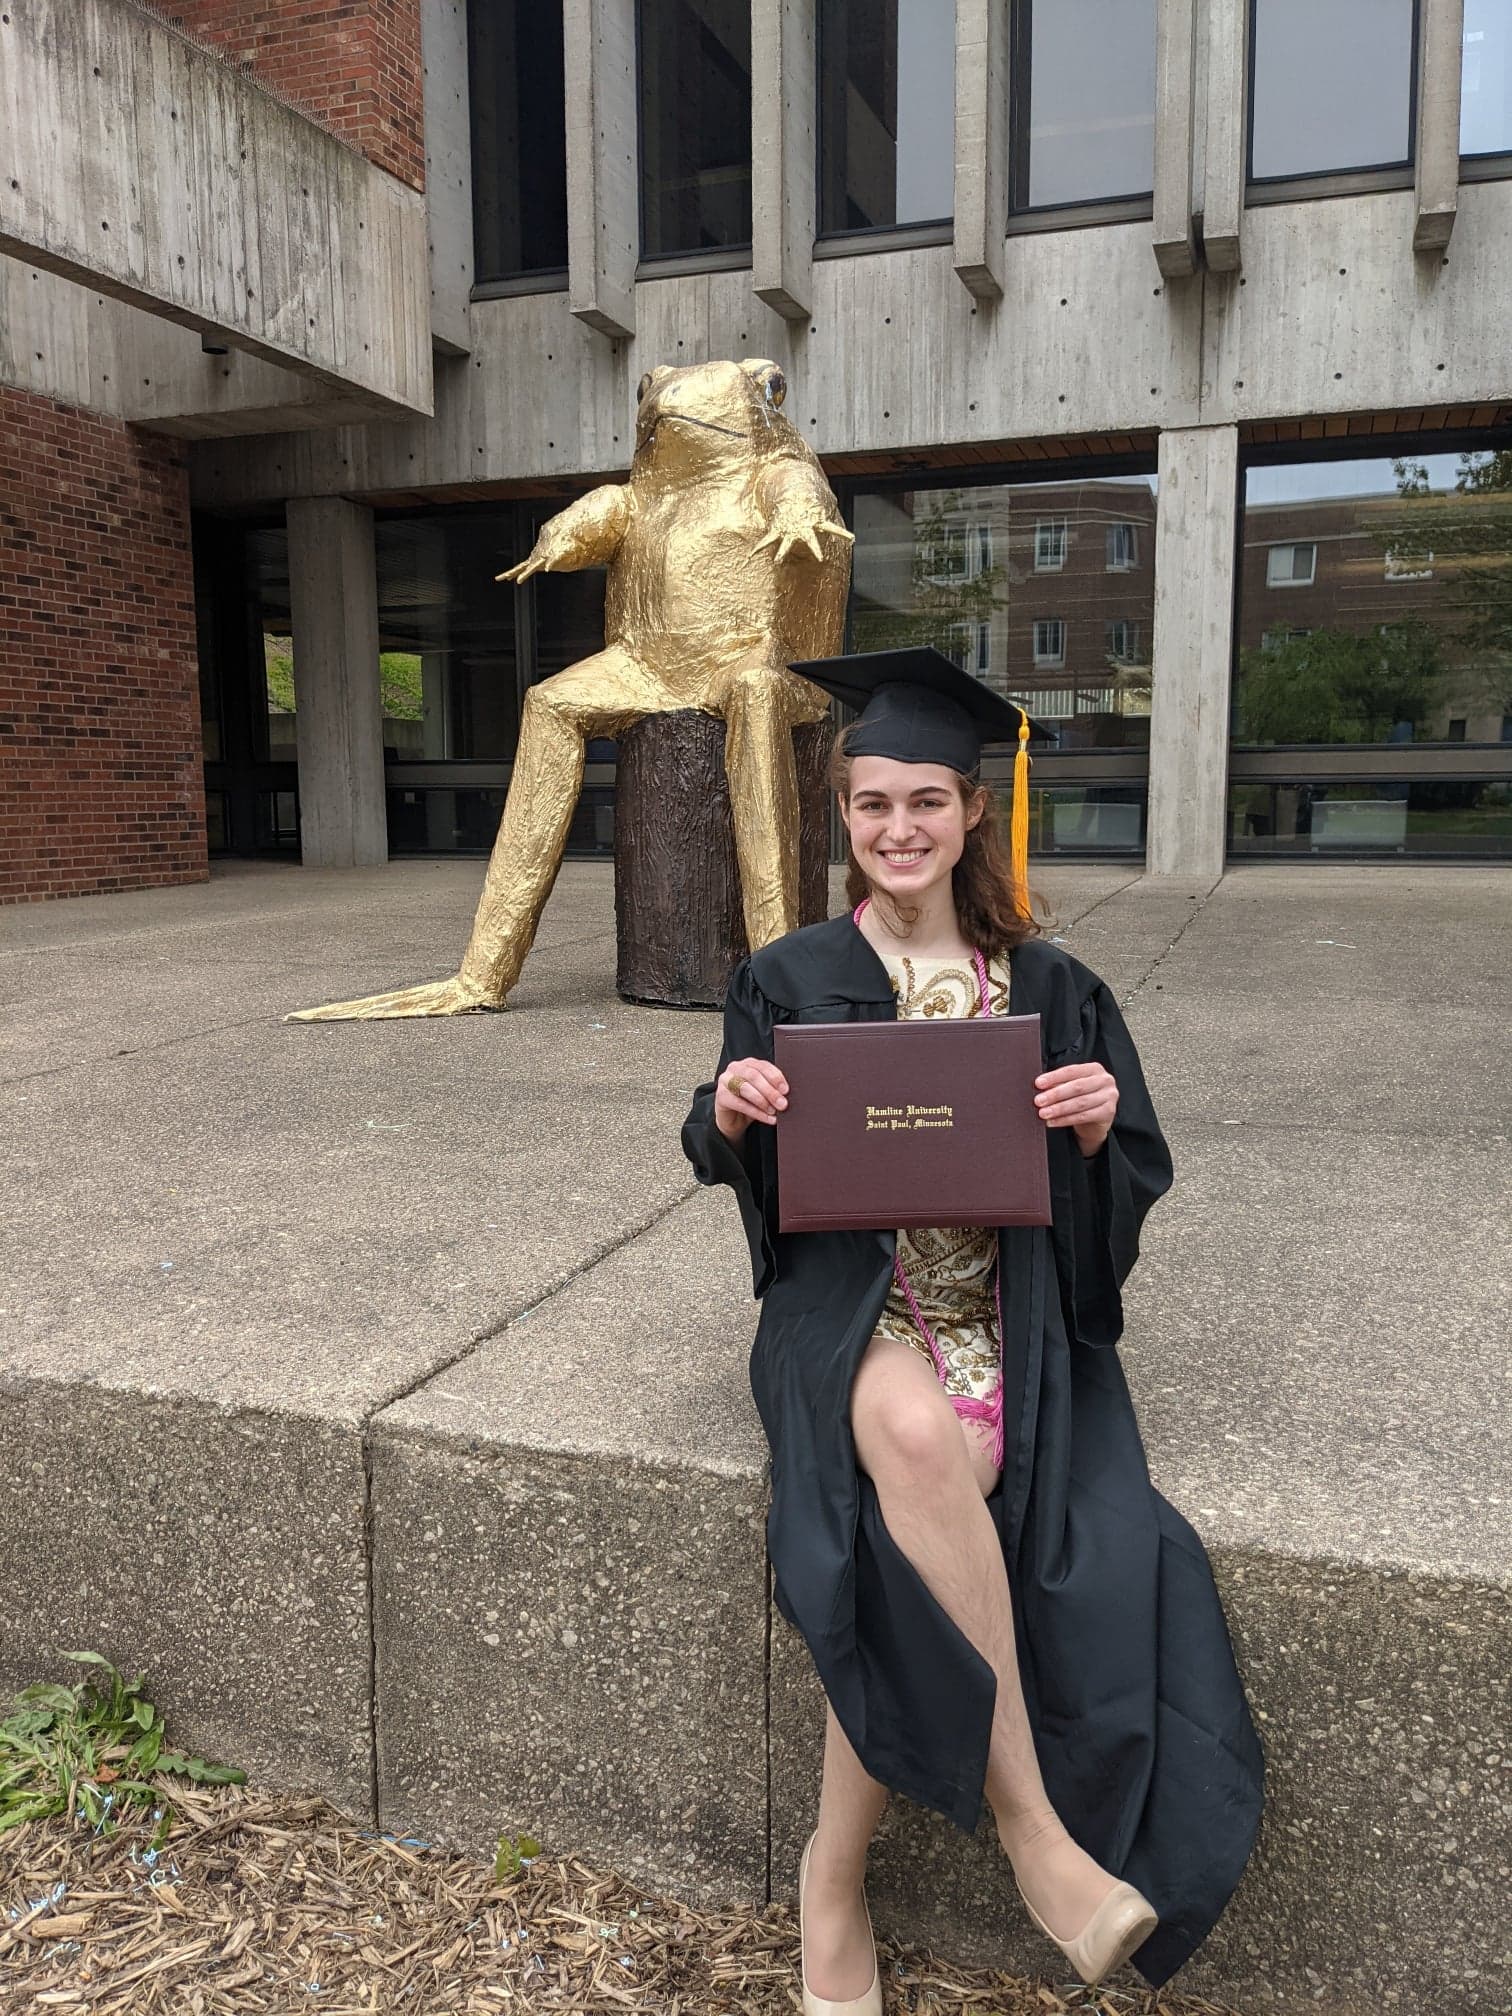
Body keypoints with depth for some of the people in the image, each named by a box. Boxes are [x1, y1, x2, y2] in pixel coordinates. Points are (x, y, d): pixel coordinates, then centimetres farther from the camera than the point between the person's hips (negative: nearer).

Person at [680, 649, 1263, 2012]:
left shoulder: (1051, 988, 7)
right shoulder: (789, 981, 6)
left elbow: (1130, 1186, 9)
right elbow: (735, 1171, 10)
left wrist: (1099, 1121, -14)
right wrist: (730, 1110, -13)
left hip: (1009, 1318, 1)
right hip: (850, 1306, 0)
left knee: (915, 1558, -28)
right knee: (917, 1436, -36)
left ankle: (834, 1884, -5)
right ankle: (1031, 1827, -20)